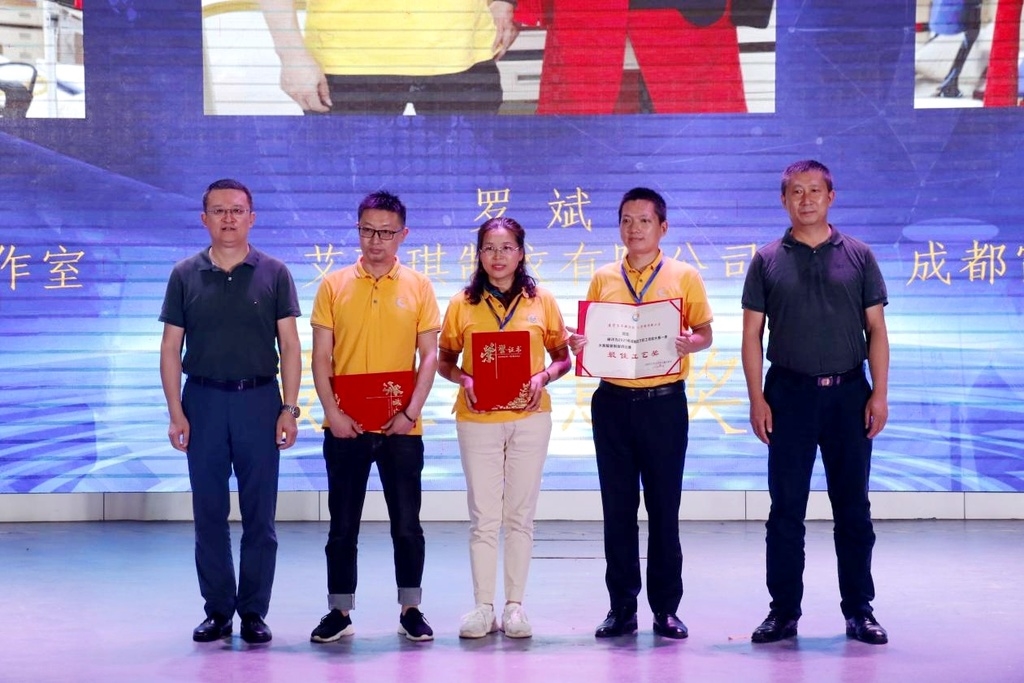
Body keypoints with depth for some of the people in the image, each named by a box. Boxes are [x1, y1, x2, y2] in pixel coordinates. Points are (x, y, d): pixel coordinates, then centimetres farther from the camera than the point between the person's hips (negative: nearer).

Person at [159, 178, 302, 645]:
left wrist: (289, 408, -6)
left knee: (259, 514, 2)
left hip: (259, 400, -1)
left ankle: (254, 612, 12)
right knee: (209, 513, 5)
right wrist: (175, 412, -3)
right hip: (203, 400, 1)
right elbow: (171, 348, 5)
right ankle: (217, 610, 15)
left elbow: (289, 346, 2)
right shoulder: (185, 275, 5)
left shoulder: (273, 274, 3)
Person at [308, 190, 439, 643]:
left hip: (400, 427, 0)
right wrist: (332, 411, -8)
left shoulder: (418, 286, 3)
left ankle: (410, 610, 16)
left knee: (407, 525, 5)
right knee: (342, 525, 7)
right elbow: (321, 356, 2)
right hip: (345, 427, 1)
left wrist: (411, 411, -10)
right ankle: (339, 611, 16)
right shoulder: (334, 285, 4)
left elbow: (429, 355, 1)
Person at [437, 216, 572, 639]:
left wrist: (544, 376, -11)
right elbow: (445, 360, 9)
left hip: (529, 418, 1)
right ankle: (483, 607, 9)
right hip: (477, 420, 0)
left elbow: (563, 357, 9)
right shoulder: (462, 304, 4)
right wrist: (462, 378, -11)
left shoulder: (542, 302, 5)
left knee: (520, 516, 5)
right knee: (483, 517, 1)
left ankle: (515, 605, 13)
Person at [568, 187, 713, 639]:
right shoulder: (603, 279, 9)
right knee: (618, 508, 5)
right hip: (612, 402, 2)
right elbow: (590, 336, 13)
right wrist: (579, 344, -9)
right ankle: (622, 606, 13)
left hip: (664, 402, -2)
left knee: (663, 508, 2)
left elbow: (705, 333, 4)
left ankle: (665, 608, 12)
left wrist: (689, 343, -17)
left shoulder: (684, 276, 3)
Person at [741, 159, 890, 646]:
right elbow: (751, 334, 3)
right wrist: (757, 400, -4)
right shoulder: (768, 260, 4)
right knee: (786, 509, 3)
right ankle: (784, 610, 12)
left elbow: (876, 328, 5)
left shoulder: (858, 256, 5)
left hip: (848, 392, 1)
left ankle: (859, 610, 15)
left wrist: (879, 393, -3)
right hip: (790, 393, 0)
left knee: (853, 508, 6)